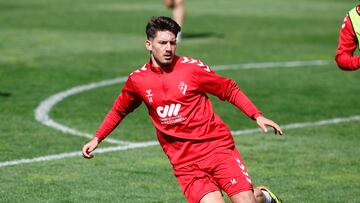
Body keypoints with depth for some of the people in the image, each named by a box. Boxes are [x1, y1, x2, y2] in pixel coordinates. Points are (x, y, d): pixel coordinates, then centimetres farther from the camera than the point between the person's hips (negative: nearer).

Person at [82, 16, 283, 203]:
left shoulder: (192, 67, -4)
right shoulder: (137, 80, 3)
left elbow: (230, 90, 6)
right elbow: (119, 110, 23)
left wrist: (257, 116, -3)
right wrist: (97, 139, 18)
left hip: (216, 146, -1)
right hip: (184, 161, 1)